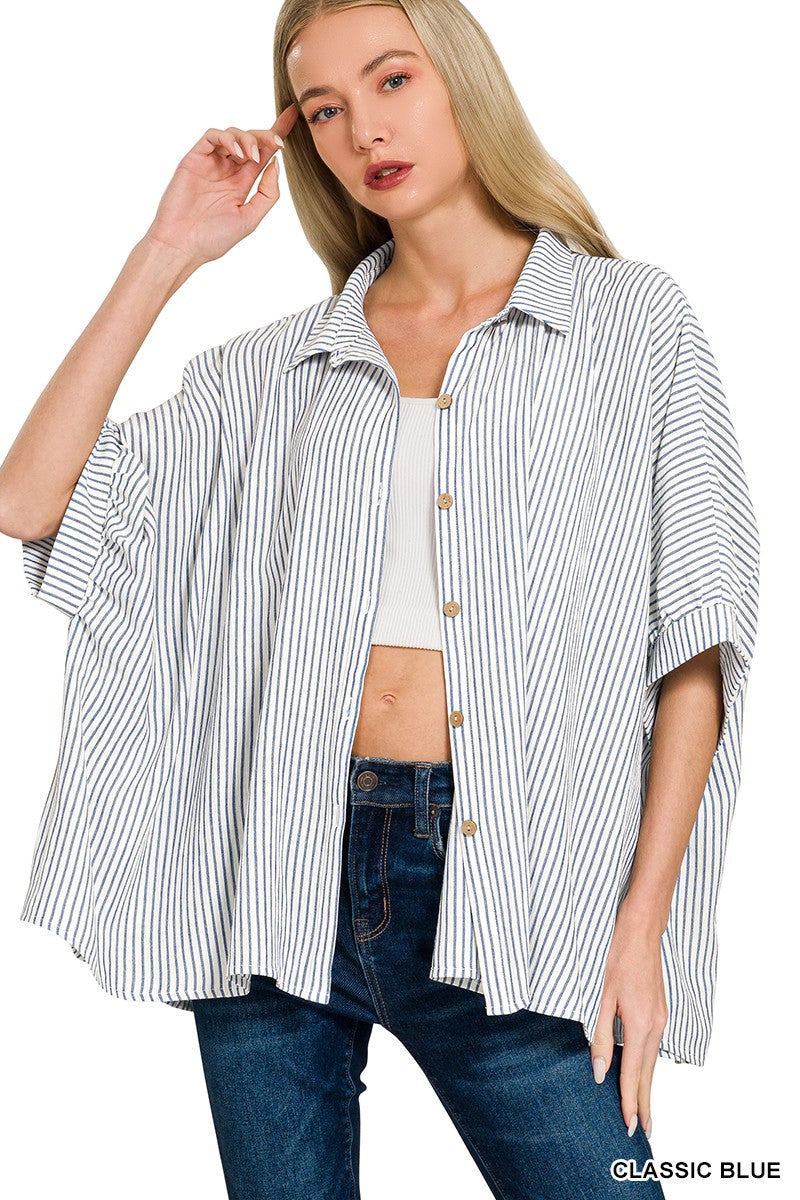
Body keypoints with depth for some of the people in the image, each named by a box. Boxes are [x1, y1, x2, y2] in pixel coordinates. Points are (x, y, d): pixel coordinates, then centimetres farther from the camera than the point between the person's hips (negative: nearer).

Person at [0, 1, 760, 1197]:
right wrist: (167, 254, 3)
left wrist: (645, 918, -8)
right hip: (282, 874, 3)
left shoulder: (632, 320, 5)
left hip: (504, 879, -2)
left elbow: (697, 642, 0)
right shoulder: (282, 367, 12)